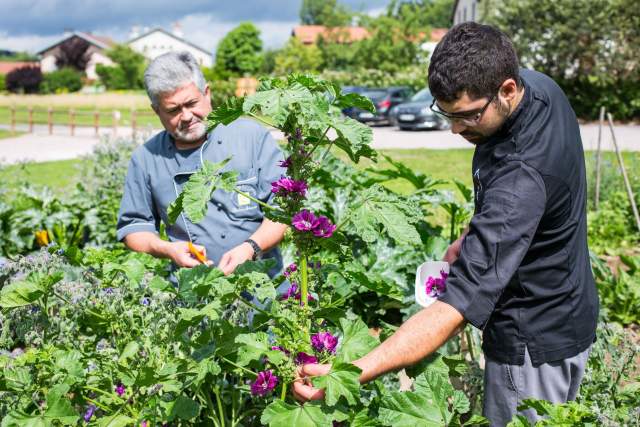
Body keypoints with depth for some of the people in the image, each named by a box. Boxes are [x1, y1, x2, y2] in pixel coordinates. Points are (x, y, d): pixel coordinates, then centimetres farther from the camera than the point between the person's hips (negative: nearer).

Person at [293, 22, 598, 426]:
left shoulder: (522, 177, -37)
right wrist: (470, 239, 2)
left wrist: (351, 375, -48)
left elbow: (460, 303, -43)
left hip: (536, 342, -9)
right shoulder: (536, 84, -9)